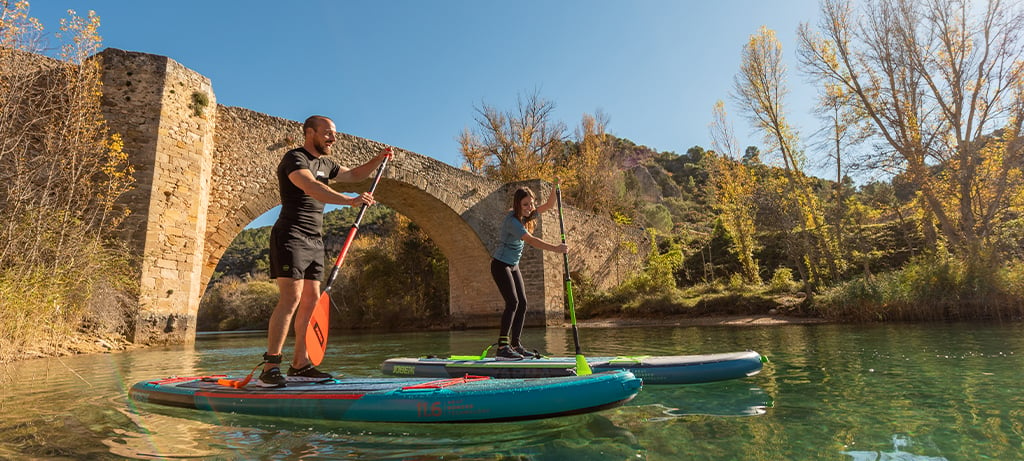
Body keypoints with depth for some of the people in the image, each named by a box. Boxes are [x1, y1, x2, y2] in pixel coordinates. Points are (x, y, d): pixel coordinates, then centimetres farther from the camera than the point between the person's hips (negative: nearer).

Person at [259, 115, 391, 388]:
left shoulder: (324, 163, 18)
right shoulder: (294, 158, -9)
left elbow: (354, 175, 29)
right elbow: (312, 187, -28)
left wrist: (379, 159, 13)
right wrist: (349, 201, -39)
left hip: (314, 240, 9)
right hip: (291, 236, -9)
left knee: (311, 299, 5)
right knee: (291, 298, -17)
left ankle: (299, 365, 10)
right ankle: (270, 369, -15)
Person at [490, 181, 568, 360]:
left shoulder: (527, 215, 2)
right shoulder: (512, 220, -25)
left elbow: (549, 205, 2)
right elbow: (531, 240, -35)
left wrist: (555, 187, -14)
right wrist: (555, 248, -42)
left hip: (513, 266, 9)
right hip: (500, 265, -9)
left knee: (522, 303, 5)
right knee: (512, 302, -19)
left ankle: (516, 345, 11)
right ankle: (502, 347, -18)